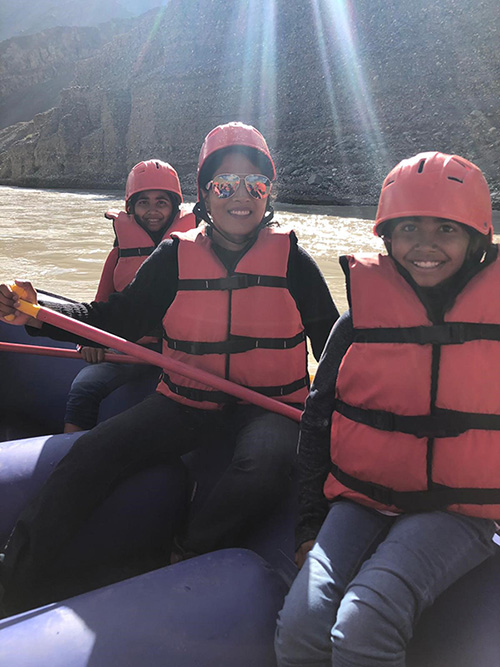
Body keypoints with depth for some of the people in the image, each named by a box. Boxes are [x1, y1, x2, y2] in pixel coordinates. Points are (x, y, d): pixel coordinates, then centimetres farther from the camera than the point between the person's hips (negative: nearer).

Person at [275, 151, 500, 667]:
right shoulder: (360, 322, 1)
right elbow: (317, 421, 7)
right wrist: (310, 527, 4)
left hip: (454, 512, -1)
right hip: (361, 501, 1)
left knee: (363, 625, -27)